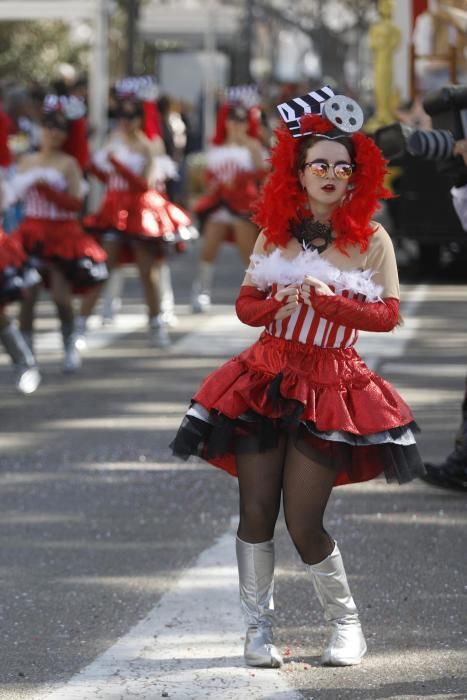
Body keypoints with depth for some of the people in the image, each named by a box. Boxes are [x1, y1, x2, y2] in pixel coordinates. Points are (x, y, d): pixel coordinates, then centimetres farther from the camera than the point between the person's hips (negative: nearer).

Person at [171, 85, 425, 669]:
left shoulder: (371, 240, -1)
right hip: (265, 379, 3)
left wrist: (324, 297, -20)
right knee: (256, 511, 0)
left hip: (330, 387, -3)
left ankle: (346, 624, 15)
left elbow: (387, 314, -9)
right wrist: (278, 303, -14)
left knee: (304, 523, -6)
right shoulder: (275, 233, 8)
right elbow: (245, 303, 8)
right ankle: (258, 626, 14)